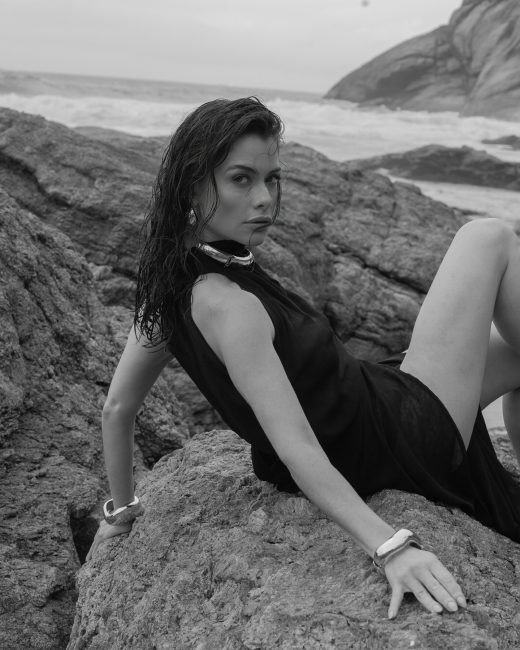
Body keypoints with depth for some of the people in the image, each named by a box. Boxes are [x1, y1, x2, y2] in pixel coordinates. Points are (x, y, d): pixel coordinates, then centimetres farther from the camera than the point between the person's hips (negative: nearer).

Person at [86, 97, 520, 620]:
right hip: (396, 441, -9)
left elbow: (117, 408, 4)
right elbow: (296, 451, -33)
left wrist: (121, 510, 13)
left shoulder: (176, 279, -4)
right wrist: (390, 548, -34)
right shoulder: (226, 304, -30)